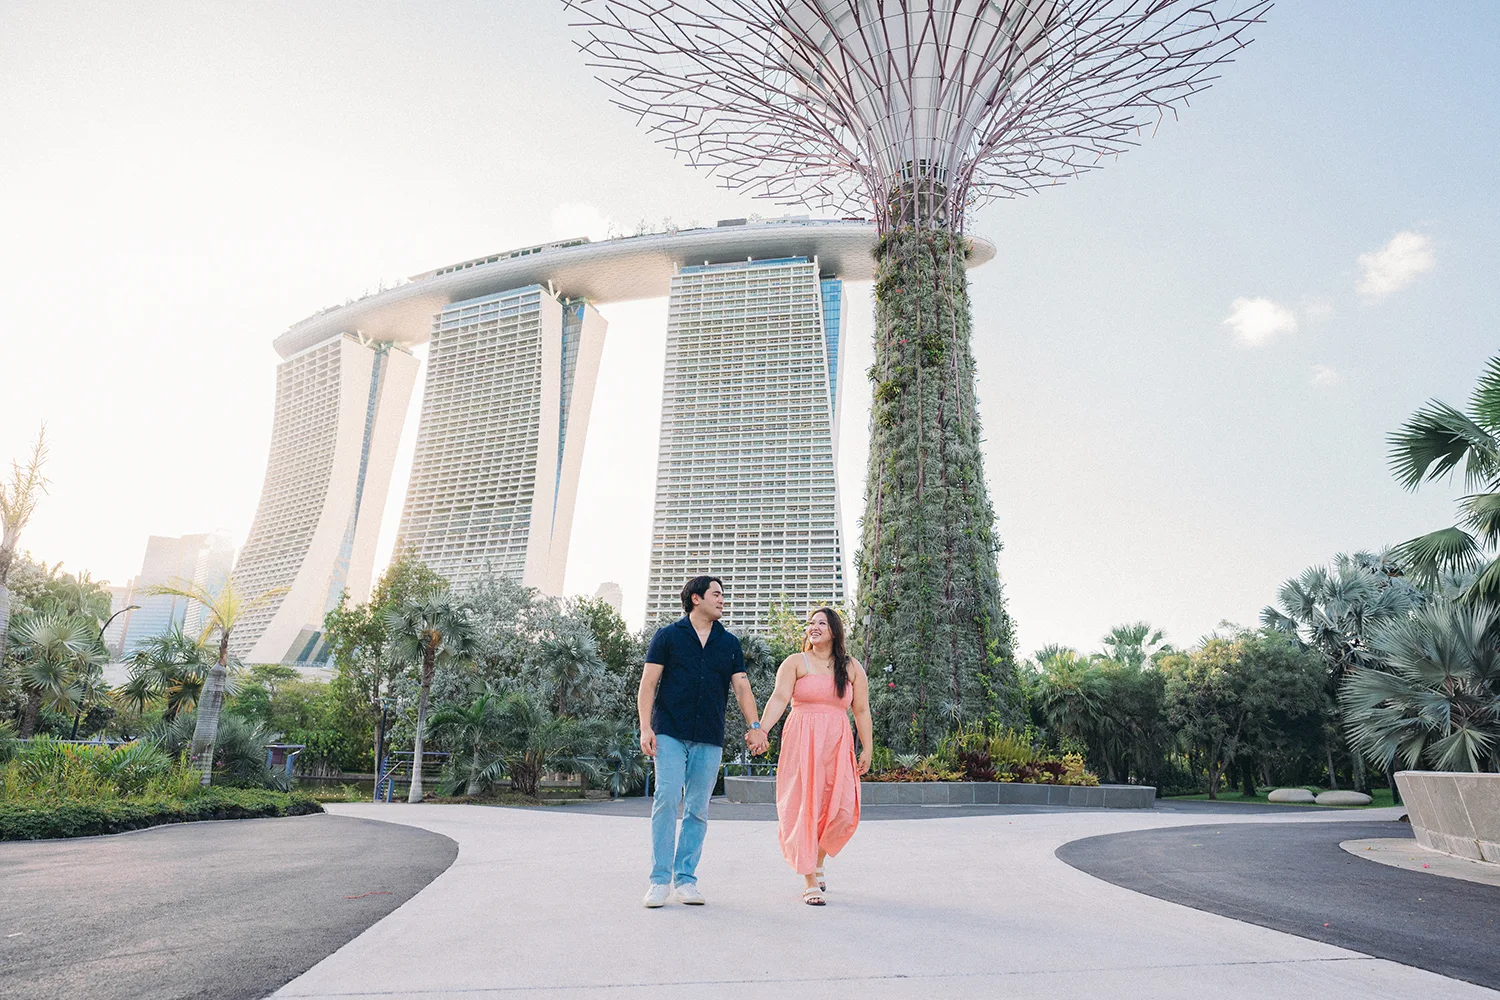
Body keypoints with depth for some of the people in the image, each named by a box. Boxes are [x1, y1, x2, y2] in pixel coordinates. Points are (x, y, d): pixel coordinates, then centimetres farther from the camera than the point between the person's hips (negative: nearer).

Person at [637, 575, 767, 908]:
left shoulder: (729, 643, 14)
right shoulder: (667, 636, 5)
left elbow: (741, 686, 8)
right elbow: (648, 684, 2)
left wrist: (754, 726, -6)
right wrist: (645, 727, -8)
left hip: (710, 738, 3)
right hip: (670, 733, -3)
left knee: (697, 809, 4)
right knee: (667, 801, -9)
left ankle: (685, 880, 12)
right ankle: (660, 879, -1)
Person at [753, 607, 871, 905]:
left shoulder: (852, 668, 11)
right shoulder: (796, 662, 4)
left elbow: (861, 710, 10)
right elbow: (779, 698, -8)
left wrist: (866, 749, 5)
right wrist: (762, 729, -22)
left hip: (838, 745, 2)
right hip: (801, 743, -2)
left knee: (842, 810, -5)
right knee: (804, 808, -5)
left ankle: (818, 862, 24)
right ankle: (810, 882, 6)